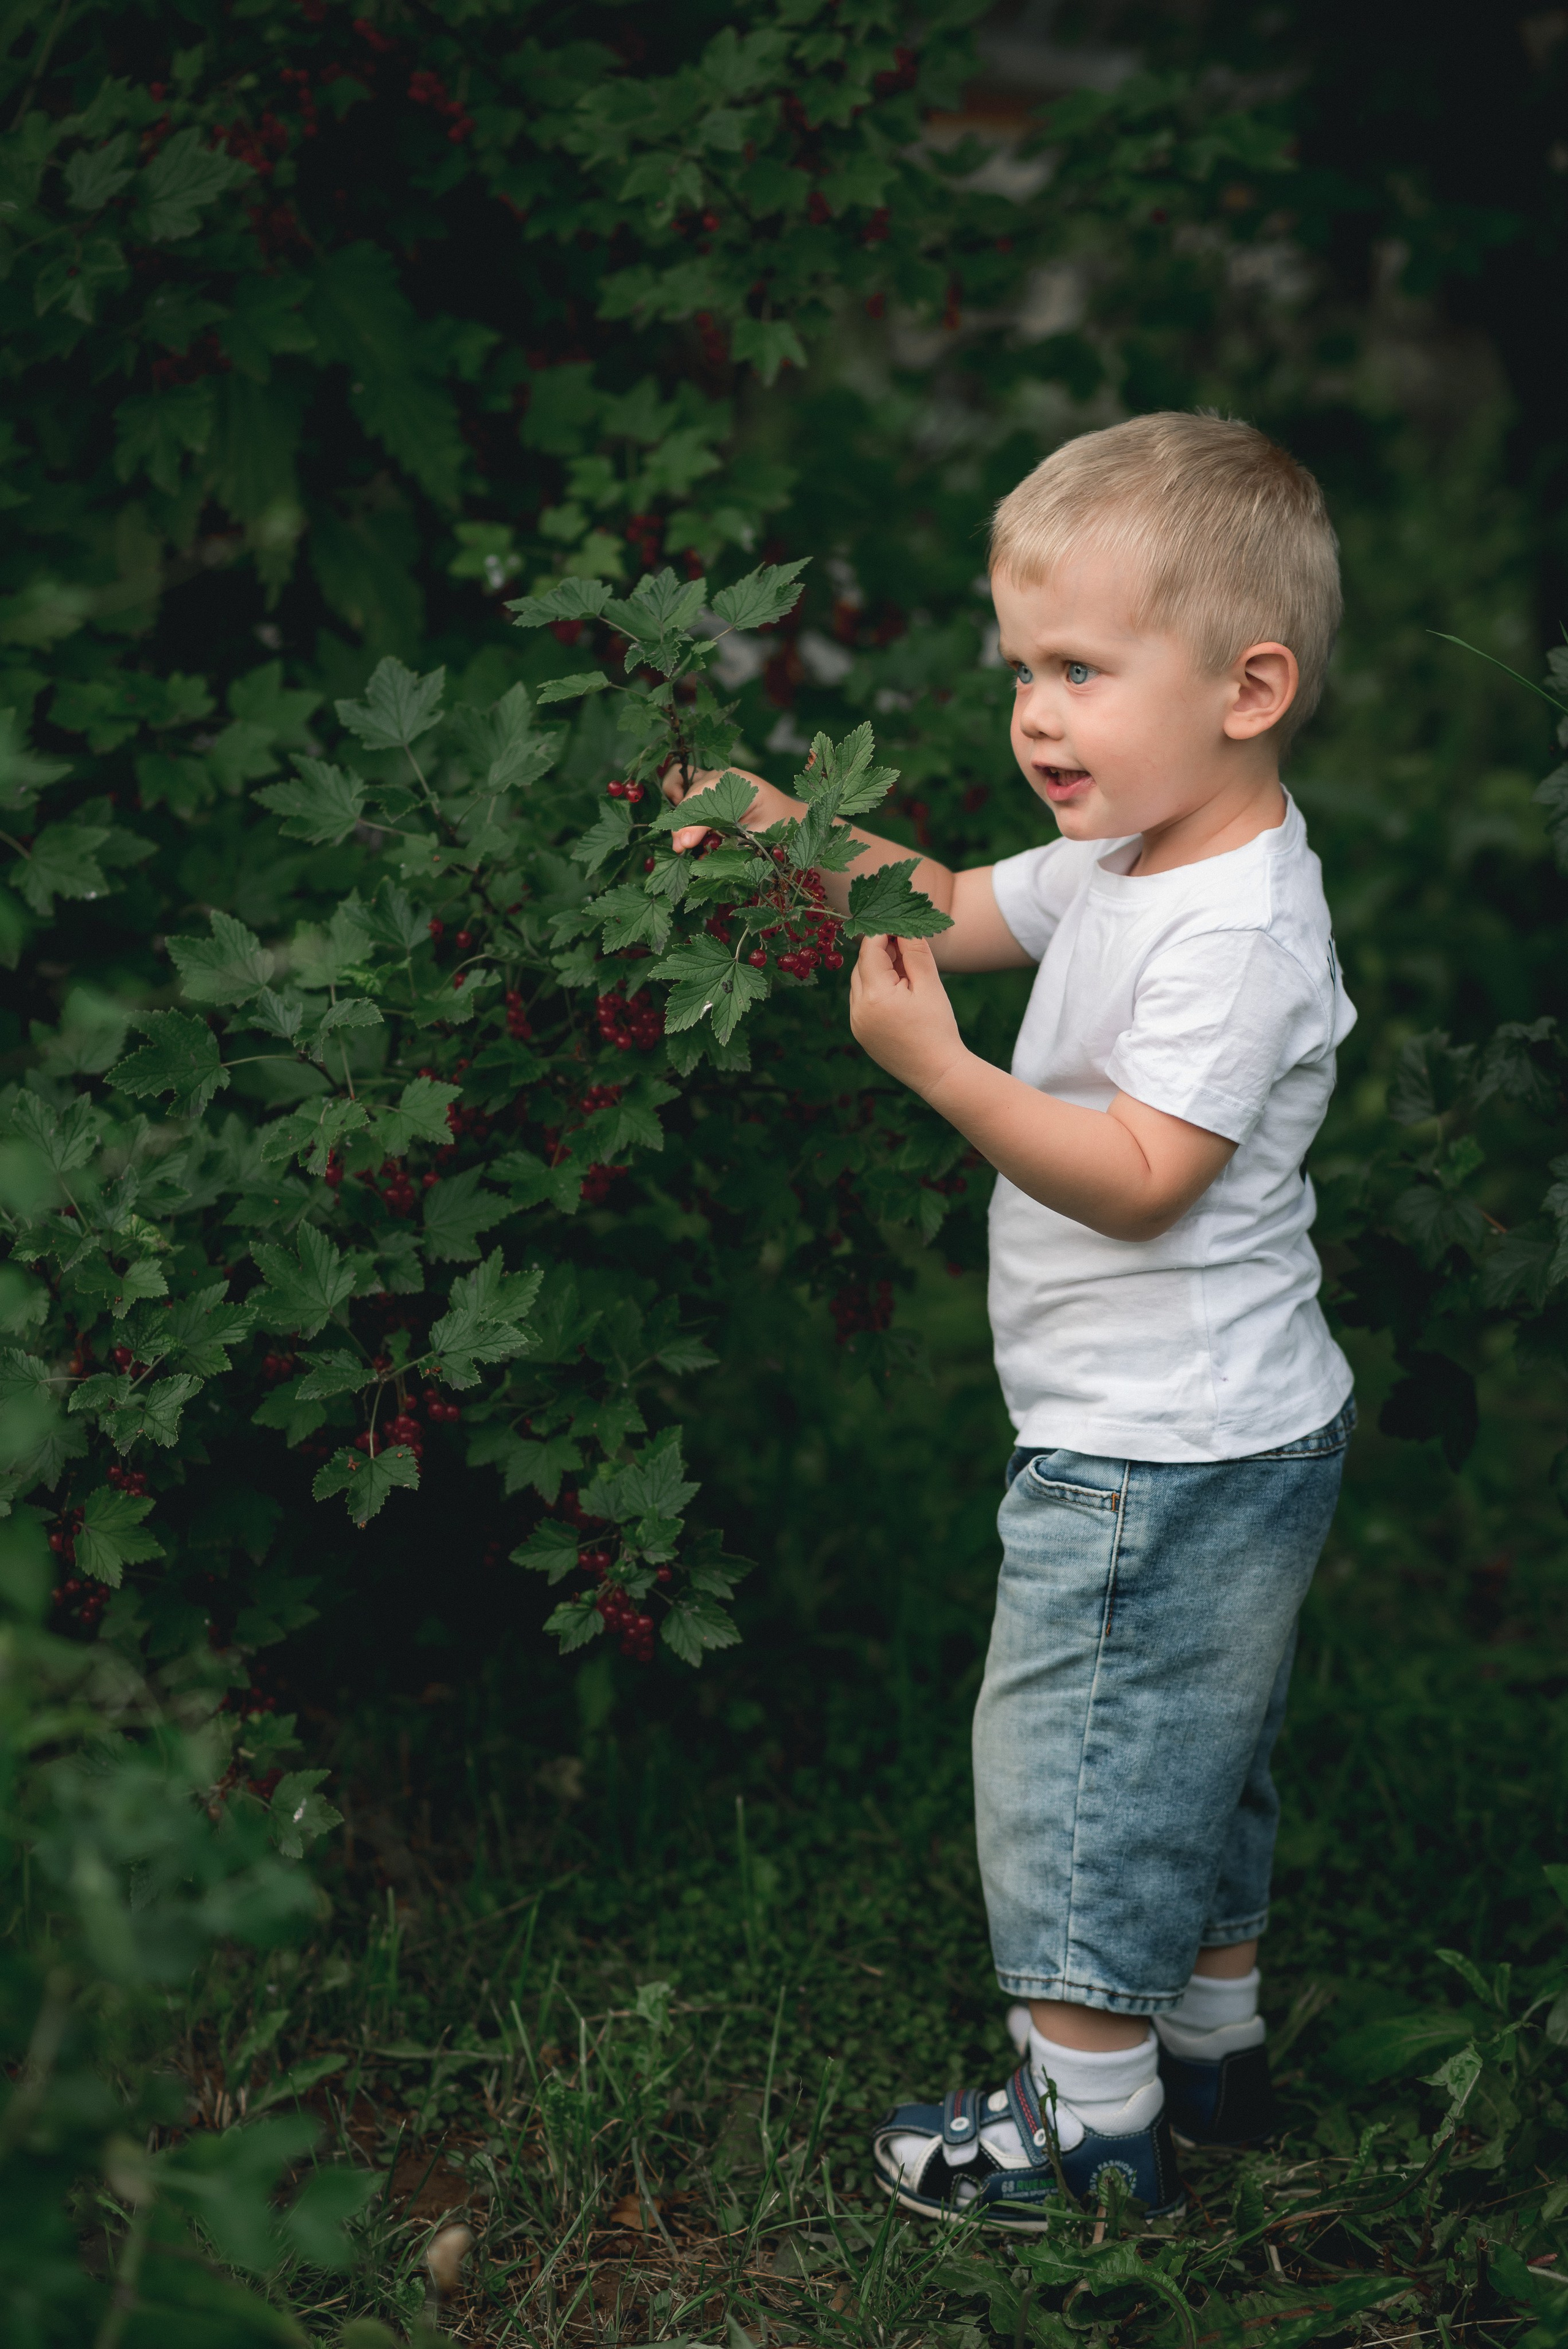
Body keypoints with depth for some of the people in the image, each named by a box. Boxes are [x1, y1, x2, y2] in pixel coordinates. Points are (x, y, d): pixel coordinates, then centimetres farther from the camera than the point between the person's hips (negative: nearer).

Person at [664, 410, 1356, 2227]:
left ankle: (1091, 2129, 16)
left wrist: (934, 1064, -31)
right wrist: (807, 843, -1)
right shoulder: (1124, 858, 4)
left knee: (1072, 1763, 2)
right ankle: (1212, 2044, 39)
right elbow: (961, 913, 16)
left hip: (1166, 1459, -10)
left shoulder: (1235, 932, -26)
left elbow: (1139, 1181, -28)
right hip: (1209, 1442, 10)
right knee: (1187, 1755, 23)